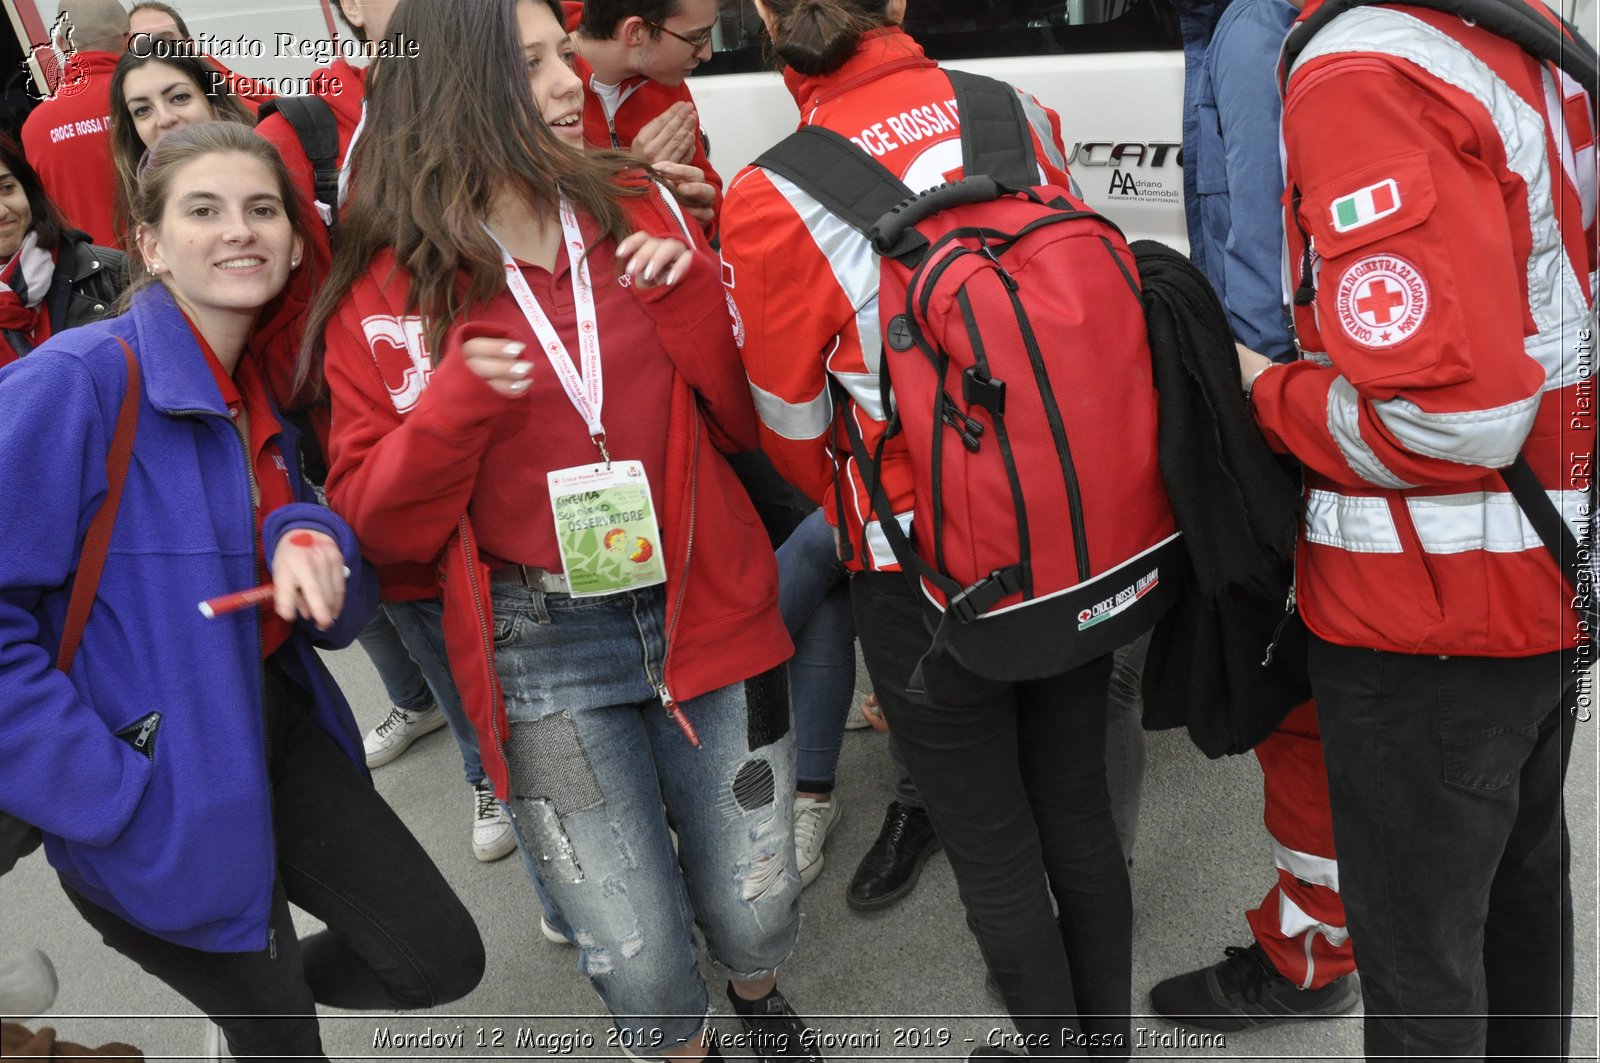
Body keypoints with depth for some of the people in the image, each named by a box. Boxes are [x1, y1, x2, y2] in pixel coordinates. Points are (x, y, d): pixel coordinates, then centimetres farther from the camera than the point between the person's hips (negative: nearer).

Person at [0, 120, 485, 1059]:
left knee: (443, 961, 8)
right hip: (155, 789, -6)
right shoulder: (75, 382, -18)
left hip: (279, 729, 6)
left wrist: (313, 543, -16)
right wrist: (112, 792, -21)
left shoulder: (271, 390, 5)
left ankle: (274, 978, 36)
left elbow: (341, 616, 6)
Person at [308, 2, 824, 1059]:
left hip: (704, 609, 2)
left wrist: (686, 288, -13)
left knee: (754, 910, 13)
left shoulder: (635, 211, 2)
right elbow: (382, 526, -4)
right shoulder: (387, 293, -4)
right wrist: (455, 404, -20)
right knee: (638, 958, 6)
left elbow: (751, 418, 1)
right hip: (543, 653, -1)